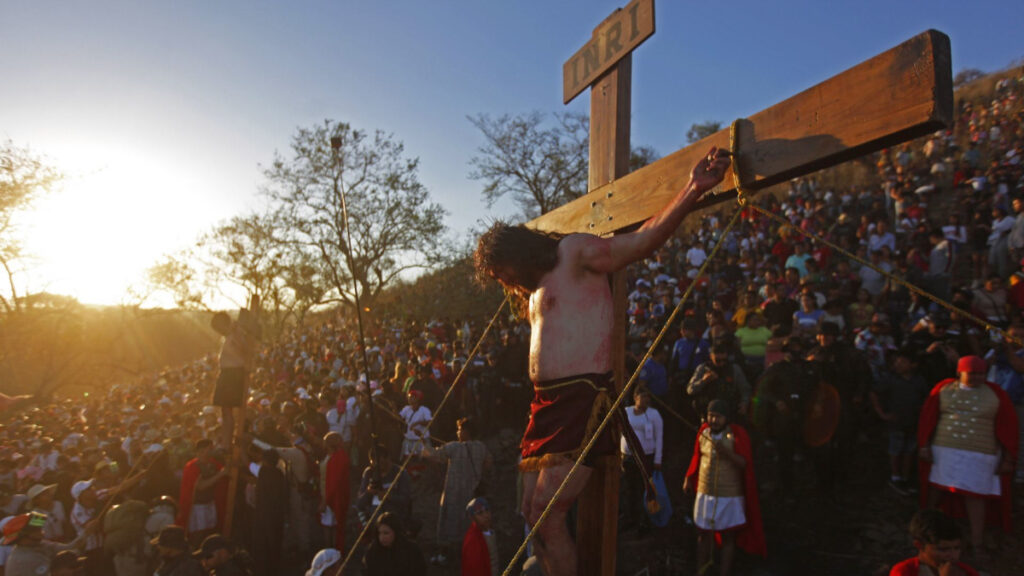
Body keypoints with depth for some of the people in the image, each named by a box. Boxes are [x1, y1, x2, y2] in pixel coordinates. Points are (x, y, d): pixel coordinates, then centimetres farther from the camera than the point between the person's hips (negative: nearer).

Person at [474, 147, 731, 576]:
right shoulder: (535, 291, 22)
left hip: (582, 399, -9)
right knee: (533, 513, 12)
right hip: (545, 402, 9)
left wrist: (693, 189, -21)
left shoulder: (574, 253, -2)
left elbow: (644, 240, -11)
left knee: (548, 515, -8)